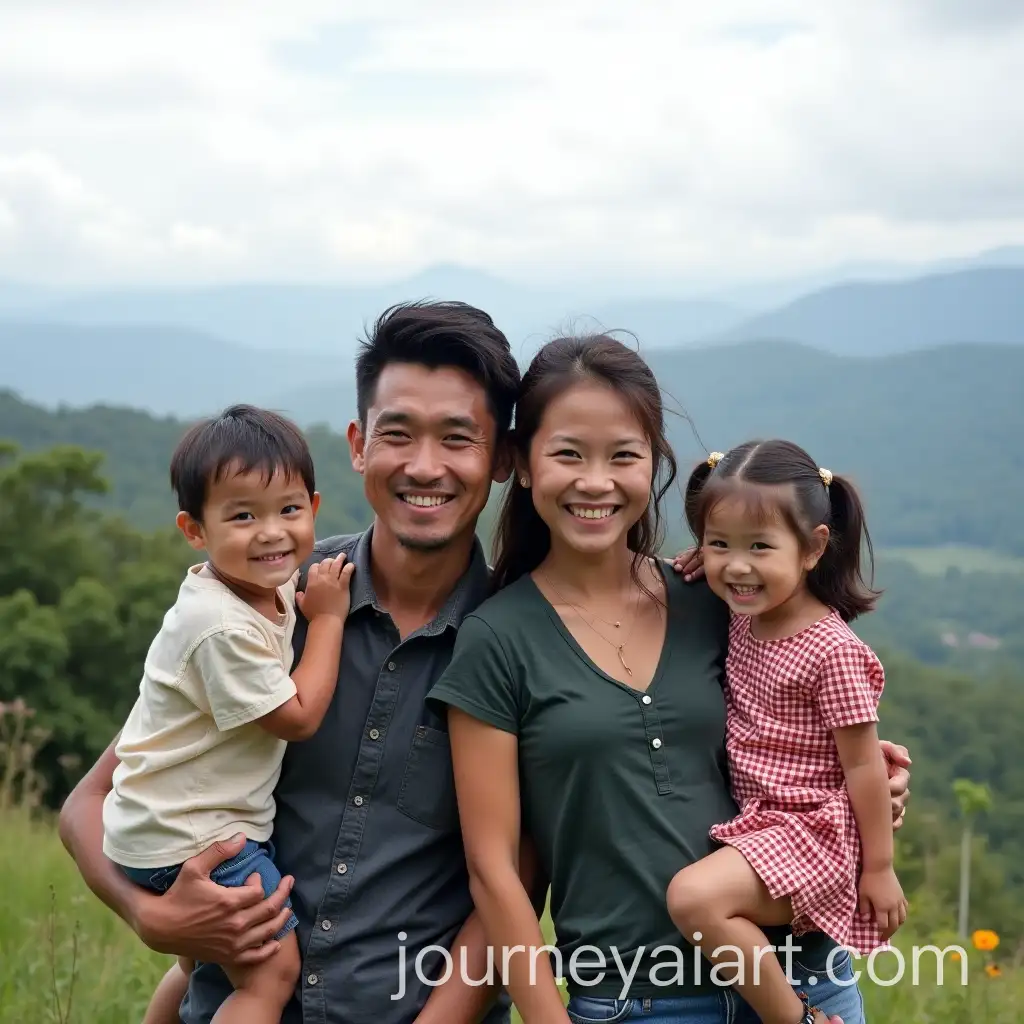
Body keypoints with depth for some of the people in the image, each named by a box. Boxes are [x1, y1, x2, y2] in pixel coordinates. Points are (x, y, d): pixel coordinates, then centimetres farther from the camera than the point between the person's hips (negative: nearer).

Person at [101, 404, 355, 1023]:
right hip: (187, 839, -10)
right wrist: (328, 617, -14)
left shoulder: (268, 585, 1)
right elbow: (299, 717, -19)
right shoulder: (224, 628, -28)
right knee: (273, 973, -9)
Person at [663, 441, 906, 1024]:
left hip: (811, 829, -9)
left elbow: (864, 766, -13)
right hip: (758, 823, 9)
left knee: (695, 896, -26)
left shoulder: (832, 650, -18)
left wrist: (880, 868, -8)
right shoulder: (743, 622, 3)